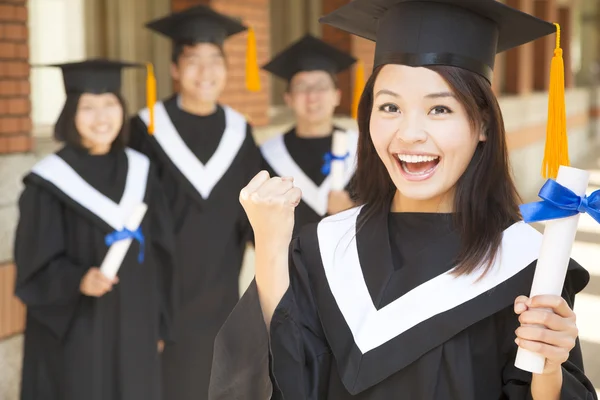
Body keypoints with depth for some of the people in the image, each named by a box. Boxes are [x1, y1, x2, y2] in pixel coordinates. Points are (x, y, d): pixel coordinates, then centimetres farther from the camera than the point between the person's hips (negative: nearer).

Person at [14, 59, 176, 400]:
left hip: (133, 328, 4)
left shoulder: (139, 171, 3)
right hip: (74, 333, -4)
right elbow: (36, 266, -11)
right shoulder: (50, 181, -10)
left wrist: (158, 323, 8)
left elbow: (160, 251, 8)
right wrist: (79, 281, -29)